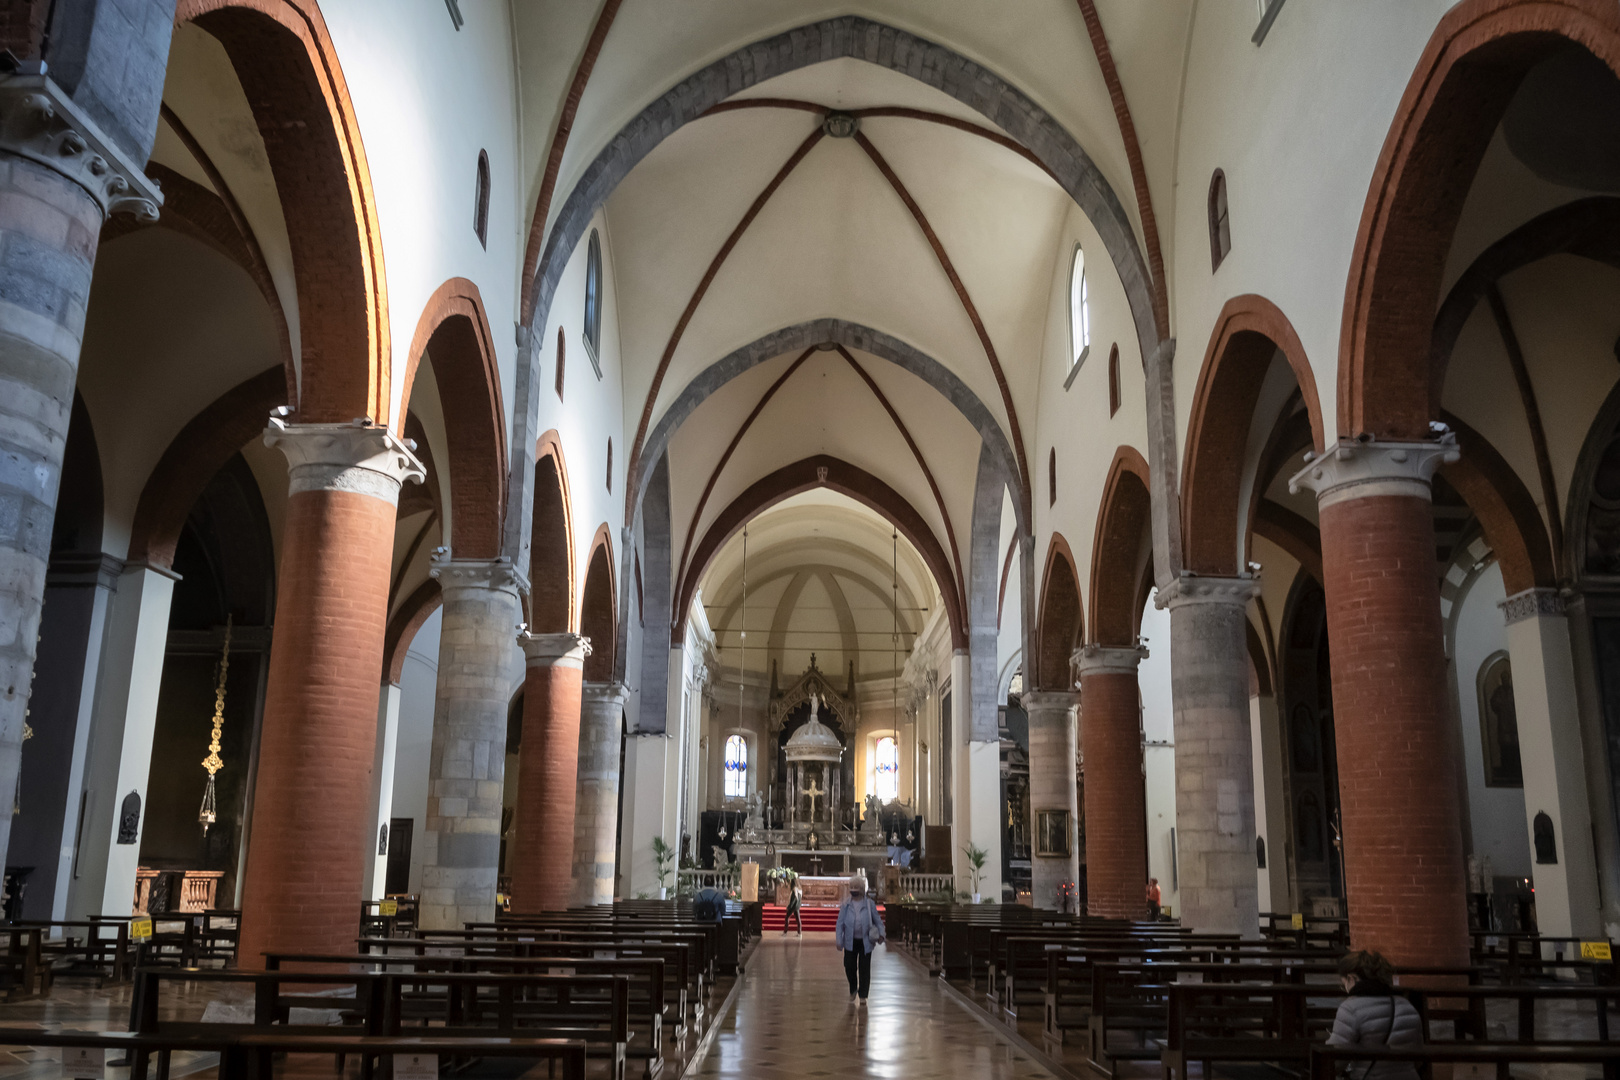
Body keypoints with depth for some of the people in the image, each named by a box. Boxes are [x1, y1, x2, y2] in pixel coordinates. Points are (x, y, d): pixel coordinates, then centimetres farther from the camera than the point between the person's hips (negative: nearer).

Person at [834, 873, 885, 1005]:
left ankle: (862, 995, 15)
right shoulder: (846, 905, 1)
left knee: (864, 968, 2)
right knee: (849, 966, 3)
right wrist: (838, 940, -5)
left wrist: (881, 934, -10)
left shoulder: (869, 903, -1)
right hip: (850, 941, 1)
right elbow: (840, 923, 2)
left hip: (865, 941, -1)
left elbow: (877, 920, 4)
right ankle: (853, 990, 29)